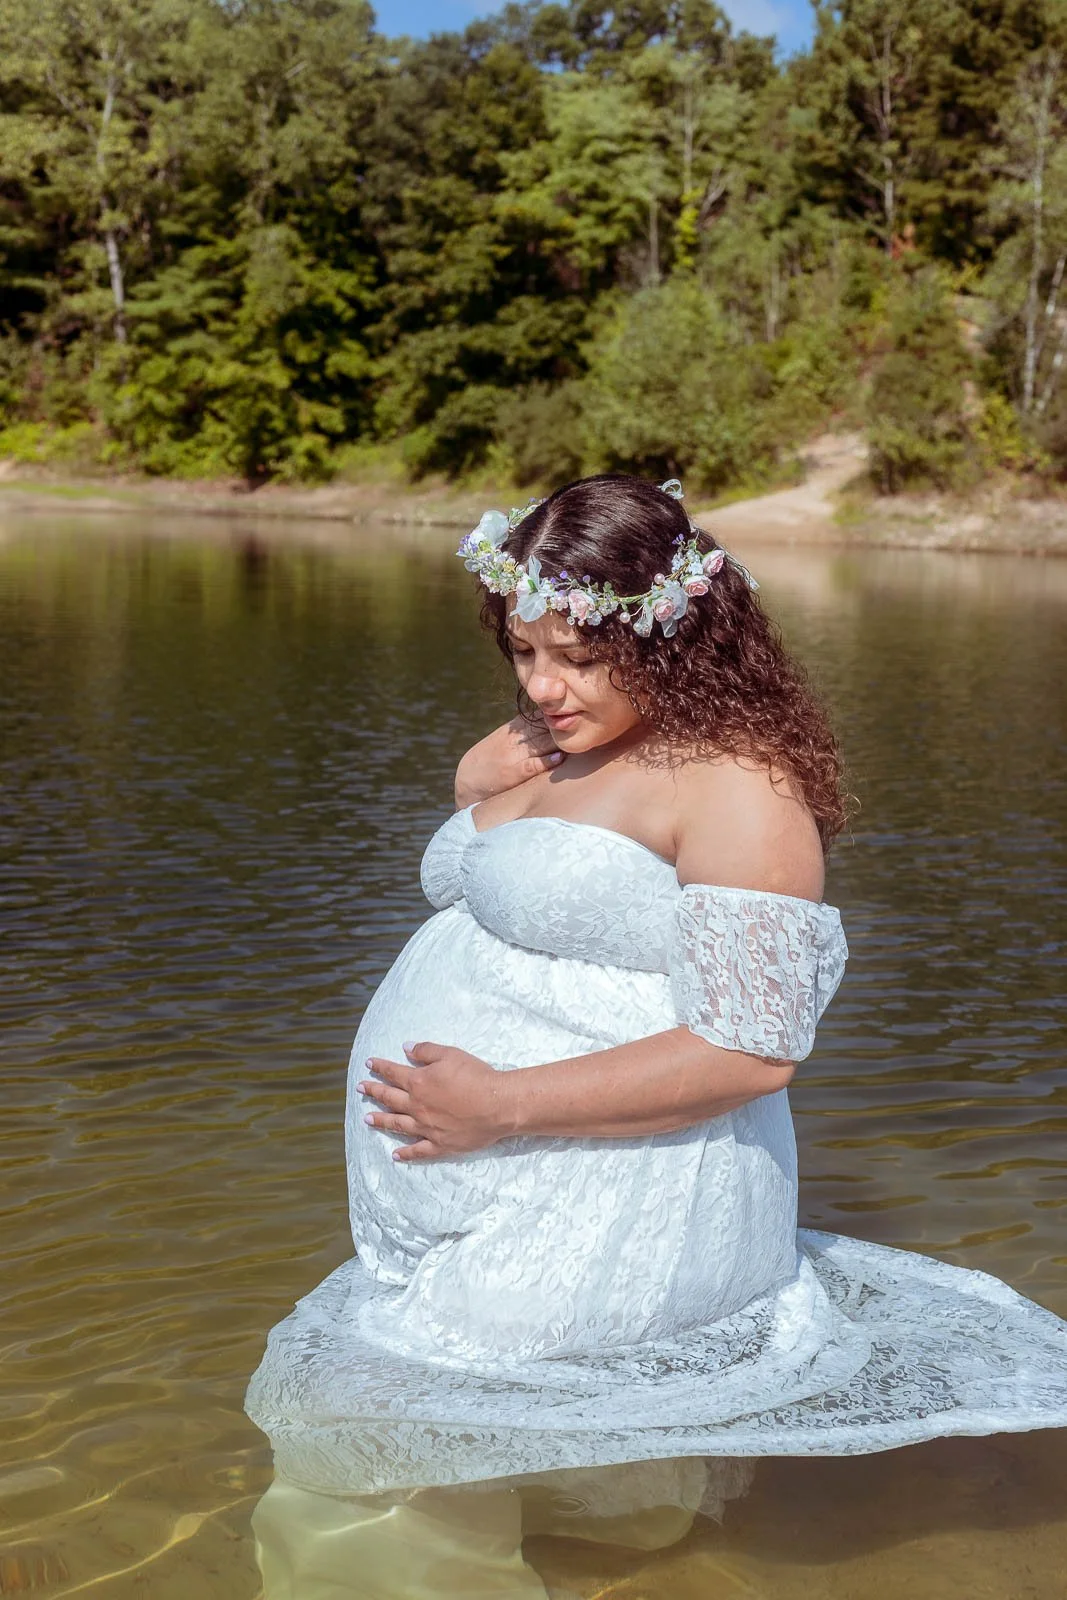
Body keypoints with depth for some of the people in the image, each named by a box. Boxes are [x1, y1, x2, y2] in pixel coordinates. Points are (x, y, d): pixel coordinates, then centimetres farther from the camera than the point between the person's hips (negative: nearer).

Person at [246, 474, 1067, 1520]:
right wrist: (483, 784, 9)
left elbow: (751, 1051, -21)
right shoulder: (553, 755, 13)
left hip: (608, 1231, -9)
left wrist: (502, 1105, -22)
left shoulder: (738, 787, -14)